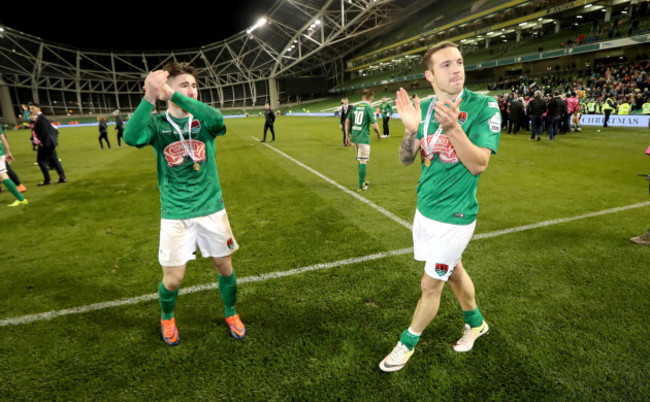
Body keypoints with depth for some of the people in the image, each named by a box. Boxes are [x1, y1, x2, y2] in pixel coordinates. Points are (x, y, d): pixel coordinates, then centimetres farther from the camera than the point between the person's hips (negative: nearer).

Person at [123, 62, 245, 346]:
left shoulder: (203, 122, -2)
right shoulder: (157, 124, -3)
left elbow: (217, 119, -28)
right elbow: (130, 137, -25)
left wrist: (171, 94, -29)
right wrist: (150, 97, -32)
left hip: (211, 208, 1)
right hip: (175, 214, -1)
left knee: (224, 267, 11)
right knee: (173, 278, 4)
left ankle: (231, 314, 39)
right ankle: (167, 318, 39)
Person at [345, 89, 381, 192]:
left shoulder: (355, 107, 10)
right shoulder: (369, 108, -8)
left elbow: (347, 122, 13)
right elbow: (374, 125, -10)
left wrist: (347, 136, 20)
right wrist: (379, 134, 9)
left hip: (353, 138, 6)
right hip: (363, 138, -6)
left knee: (361, 160, 20)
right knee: (363, 161, 2)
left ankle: (363, 181, 32)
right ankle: (361, 186, 7)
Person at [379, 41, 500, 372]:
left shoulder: (484, 107, -14)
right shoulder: (423, 108, 1)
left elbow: (478, 164, -21)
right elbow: (405, 159, -1)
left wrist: (453, 127, -35)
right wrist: (411, 129, -20)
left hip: (454, 216, -5)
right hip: (425, 209, 6)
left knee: (430, 284, 6)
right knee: (453, 270, 23)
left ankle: (407, 344, 30)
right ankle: (476, 323, 49)